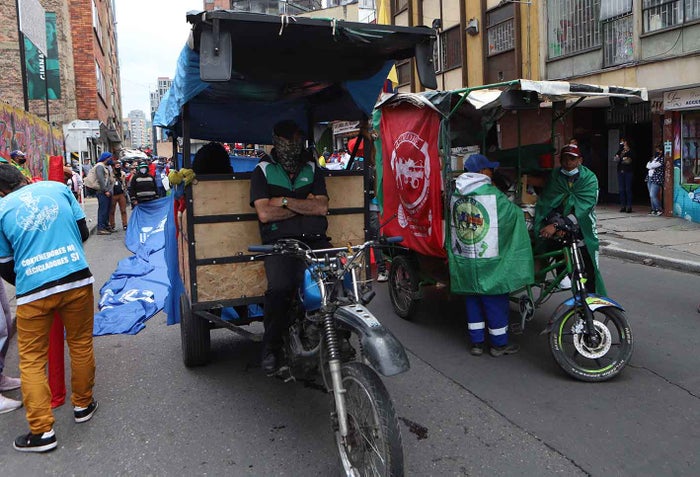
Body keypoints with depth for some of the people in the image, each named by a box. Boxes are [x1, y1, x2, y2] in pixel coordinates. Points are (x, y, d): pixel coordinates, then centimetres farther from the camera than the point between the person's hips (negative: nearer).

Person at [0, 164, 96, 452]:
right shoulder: (58, 188, 6)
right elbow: (83, 232, 9)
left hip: (33, 290, -2)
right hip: (77, 279, 2)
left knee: (31, 360, 11)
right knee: (81, 344, 19)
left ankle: (42, 431, 13)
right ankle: (82, 405, 34)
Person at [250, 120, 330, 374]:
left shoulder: (312, 169, 19)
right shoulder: (262, 170, 10)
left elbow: (322, 207, 4)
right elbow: (264, 213, -4)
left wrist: (284, 201, -4)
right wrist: (304, 205, 1)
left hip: (315, 239, 3)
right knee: (280, 288, -31)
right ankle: (271, 347, -11)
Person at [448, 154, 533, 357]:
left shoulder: (455, 195, 3)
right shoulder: (492, 194, -14)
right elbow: (515, 214, -5)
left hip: (464, 261, 5)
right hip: (488, 262, -5)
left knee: (473, 299, 16)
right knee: (495, 300, 8)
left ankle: (476, 342, 24)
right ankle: (499, 344, 20)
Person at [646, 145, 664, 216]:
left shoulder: (662, 159, -7)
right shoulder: (653, 158, 19)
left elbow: (652, 166, -15)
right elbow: (648, 165, 10)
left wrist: (650, 166, 4)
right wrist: (652, 167, -6)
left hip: (656, 179, -8)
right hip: (650, 178, 8)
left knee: (653, 195, -13)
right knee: (651, 196, 7)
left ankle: (660, 210, -5)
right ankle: (653, 210, 11)